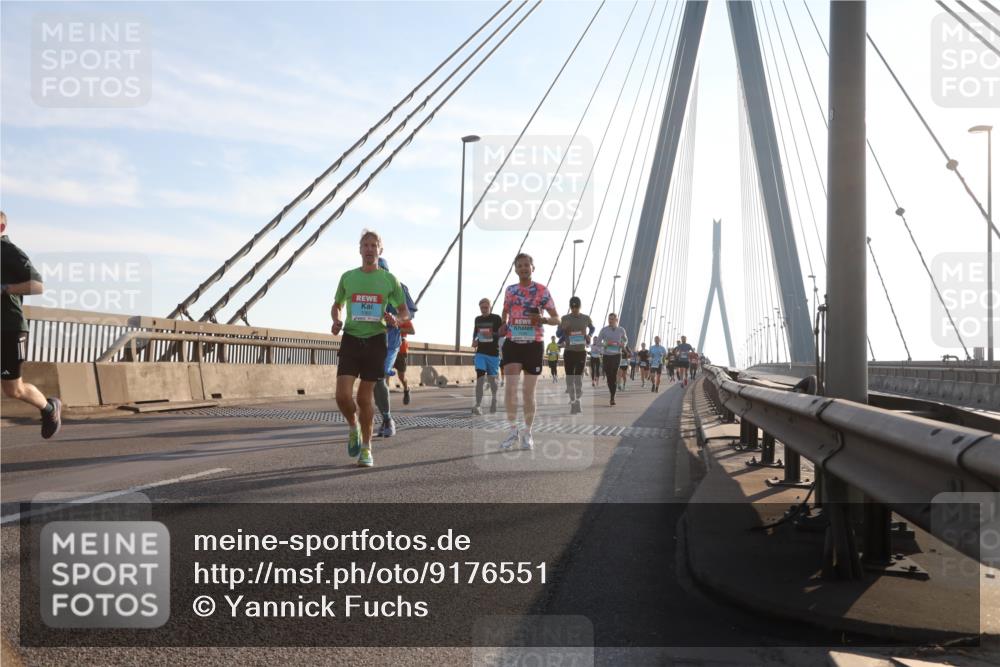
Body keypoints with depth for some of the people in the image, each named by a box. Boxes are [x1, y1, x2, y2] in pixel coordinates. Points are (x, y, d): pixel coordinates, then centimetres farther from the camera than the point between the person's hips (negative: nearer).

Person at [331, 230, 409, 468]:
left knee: (365, 396, 3)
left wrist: (397, 320, -14)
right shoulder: (348, 277, 6)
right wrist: (336, 321, -2)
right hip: (351, 338, 1)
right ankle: (353, 427, 20)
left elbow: (405, 313, 9)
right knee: (343, 395, -12)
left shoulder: (389, 279, 3)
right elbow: (337, 305, 20)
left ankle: (366, 448, 18)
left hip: (375, 340, -1)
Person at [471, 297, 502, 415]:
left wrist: (492, 335, -25)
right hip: (480, 353, 2)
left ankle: (493, 398, 38)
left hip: (493, 353, -2)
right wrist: (474, 341, 4)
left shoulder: (496, 318, -4)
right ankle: (478, 406, -15)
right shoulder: (477, 319, 8)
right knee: (480, 379, -12)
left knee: (491, 379, 10)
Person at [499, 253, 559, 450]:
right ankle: (513, 430, 1)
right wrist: (503, 325, 5)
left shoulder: (542, 290, -2)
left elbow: (557, 319, -3)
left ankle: (527, 433, 19)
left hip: (534, 345, -2)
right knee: (510, 388, -13)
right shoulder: (510, 290, 7)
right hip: (513, 343, 2)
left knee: (529, 393, 3)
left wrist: (543, 319, -25)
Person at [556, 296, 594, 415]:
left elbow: (592, 328, 22)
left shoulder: (586, 318, 3)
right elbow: (558, 334, 3)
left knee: (579, 377, -7)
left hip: (581, 352, 0)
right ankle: (572, 401, 9)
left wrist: (589, 336, 1)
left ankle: (578, 401, 2)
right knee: (569, 377, 1)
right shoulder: (565, 318, 0)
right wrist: (563, 328, -19)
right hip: (569, 351, 0)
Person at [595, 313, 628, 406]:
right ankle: (612, 394, 27)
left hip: (616, 355, -1)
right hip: (606, 355, 1)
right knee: (608, 376, 4)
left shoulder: (621, 330, 2)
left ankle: (612, 398, -13)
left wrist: (623, 344, -4)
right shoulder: (604, 330, -3)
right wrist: (606, 344, -23)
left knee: (614, 375, -14)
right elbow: (598, 342, -5)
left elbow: (625, 340, 19)